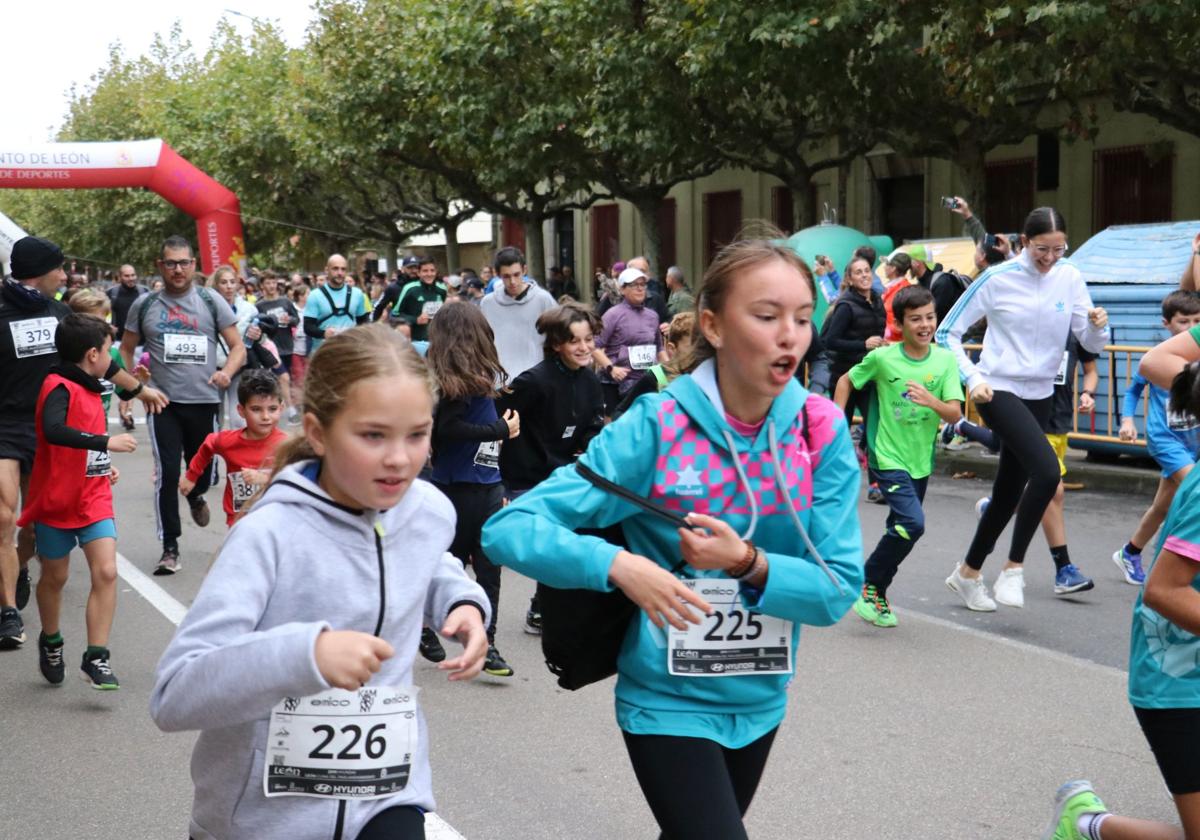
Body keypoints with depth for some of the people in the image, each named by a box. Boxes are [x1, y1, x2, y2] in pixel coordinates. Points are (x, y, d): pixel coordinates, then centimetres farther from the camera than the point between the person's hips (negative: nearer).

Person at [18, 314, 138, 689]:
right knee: (55, 577, 12)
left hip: (93, 498, 6)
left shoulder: (88, 388, 10)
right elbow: (53, 431, -35)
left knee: (106, 572, -10)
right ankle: (50, 642, 37)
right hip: (57, 500, -6)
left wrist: (104, 466, 9)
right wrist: (106, 442, -36)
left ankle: (96, 658, -6)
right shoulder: (59, 387, -16)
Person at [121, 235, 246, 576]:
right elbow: (126, 348, 13)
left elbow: (238, 347, 2)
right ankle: (170, 548, 1)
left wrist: (226, 372, -18)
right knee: (167, 474, -9)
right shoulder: (144, 305, 4)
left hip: (204, 401, 1)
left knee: (203, 471, 13)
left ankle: (195, 497, 51)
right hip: (164, 404, -1)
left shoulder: (211, 301, 2)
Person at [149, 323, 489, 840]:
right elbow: (173, 695, -28)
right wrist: (306, 653, -41)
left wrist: (462, 601, 0)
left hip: (386, 795, 4)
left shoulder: (432, 513, -5)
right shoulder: (271, 534, -22)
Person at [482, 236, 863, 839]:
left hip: (760, 700, 4)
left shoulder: (823, 433, -10)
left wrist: (748, 562, -27)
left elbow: (840, 589, -10)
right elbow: (509, 528, -21)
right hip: (669, 702, -4)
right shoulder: (655, 428, -19)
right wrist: (618, 564, -36)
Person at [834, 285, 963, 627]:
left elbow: (955, 413, -10)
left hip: (921, 461, 5)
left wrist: (931, 401, -30)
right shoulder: (882, 358, -11)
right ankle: (870, 584, -2)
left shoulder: (945, 360, -4)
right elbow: (846, 381, 6)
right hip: (888, 458, -5)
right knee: (913, 523, -21)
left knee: (901, 529, 15)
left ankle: (878, 596, 33)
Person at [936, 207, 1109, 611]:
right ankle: (1014, 567, -10)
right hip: (998, 391, -5)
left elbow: (1090, 343, 1)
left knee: (1009, 491, 11)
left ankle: (968, 572, 30)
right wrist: (972, 379, -14)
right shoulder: (997, 278, -10)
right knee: (1047, 471, -25)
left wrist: (1098, 325, -21)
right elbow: (948, 332, -4)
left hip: (1040, 395, 5)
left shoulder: (1070, 278, 0)